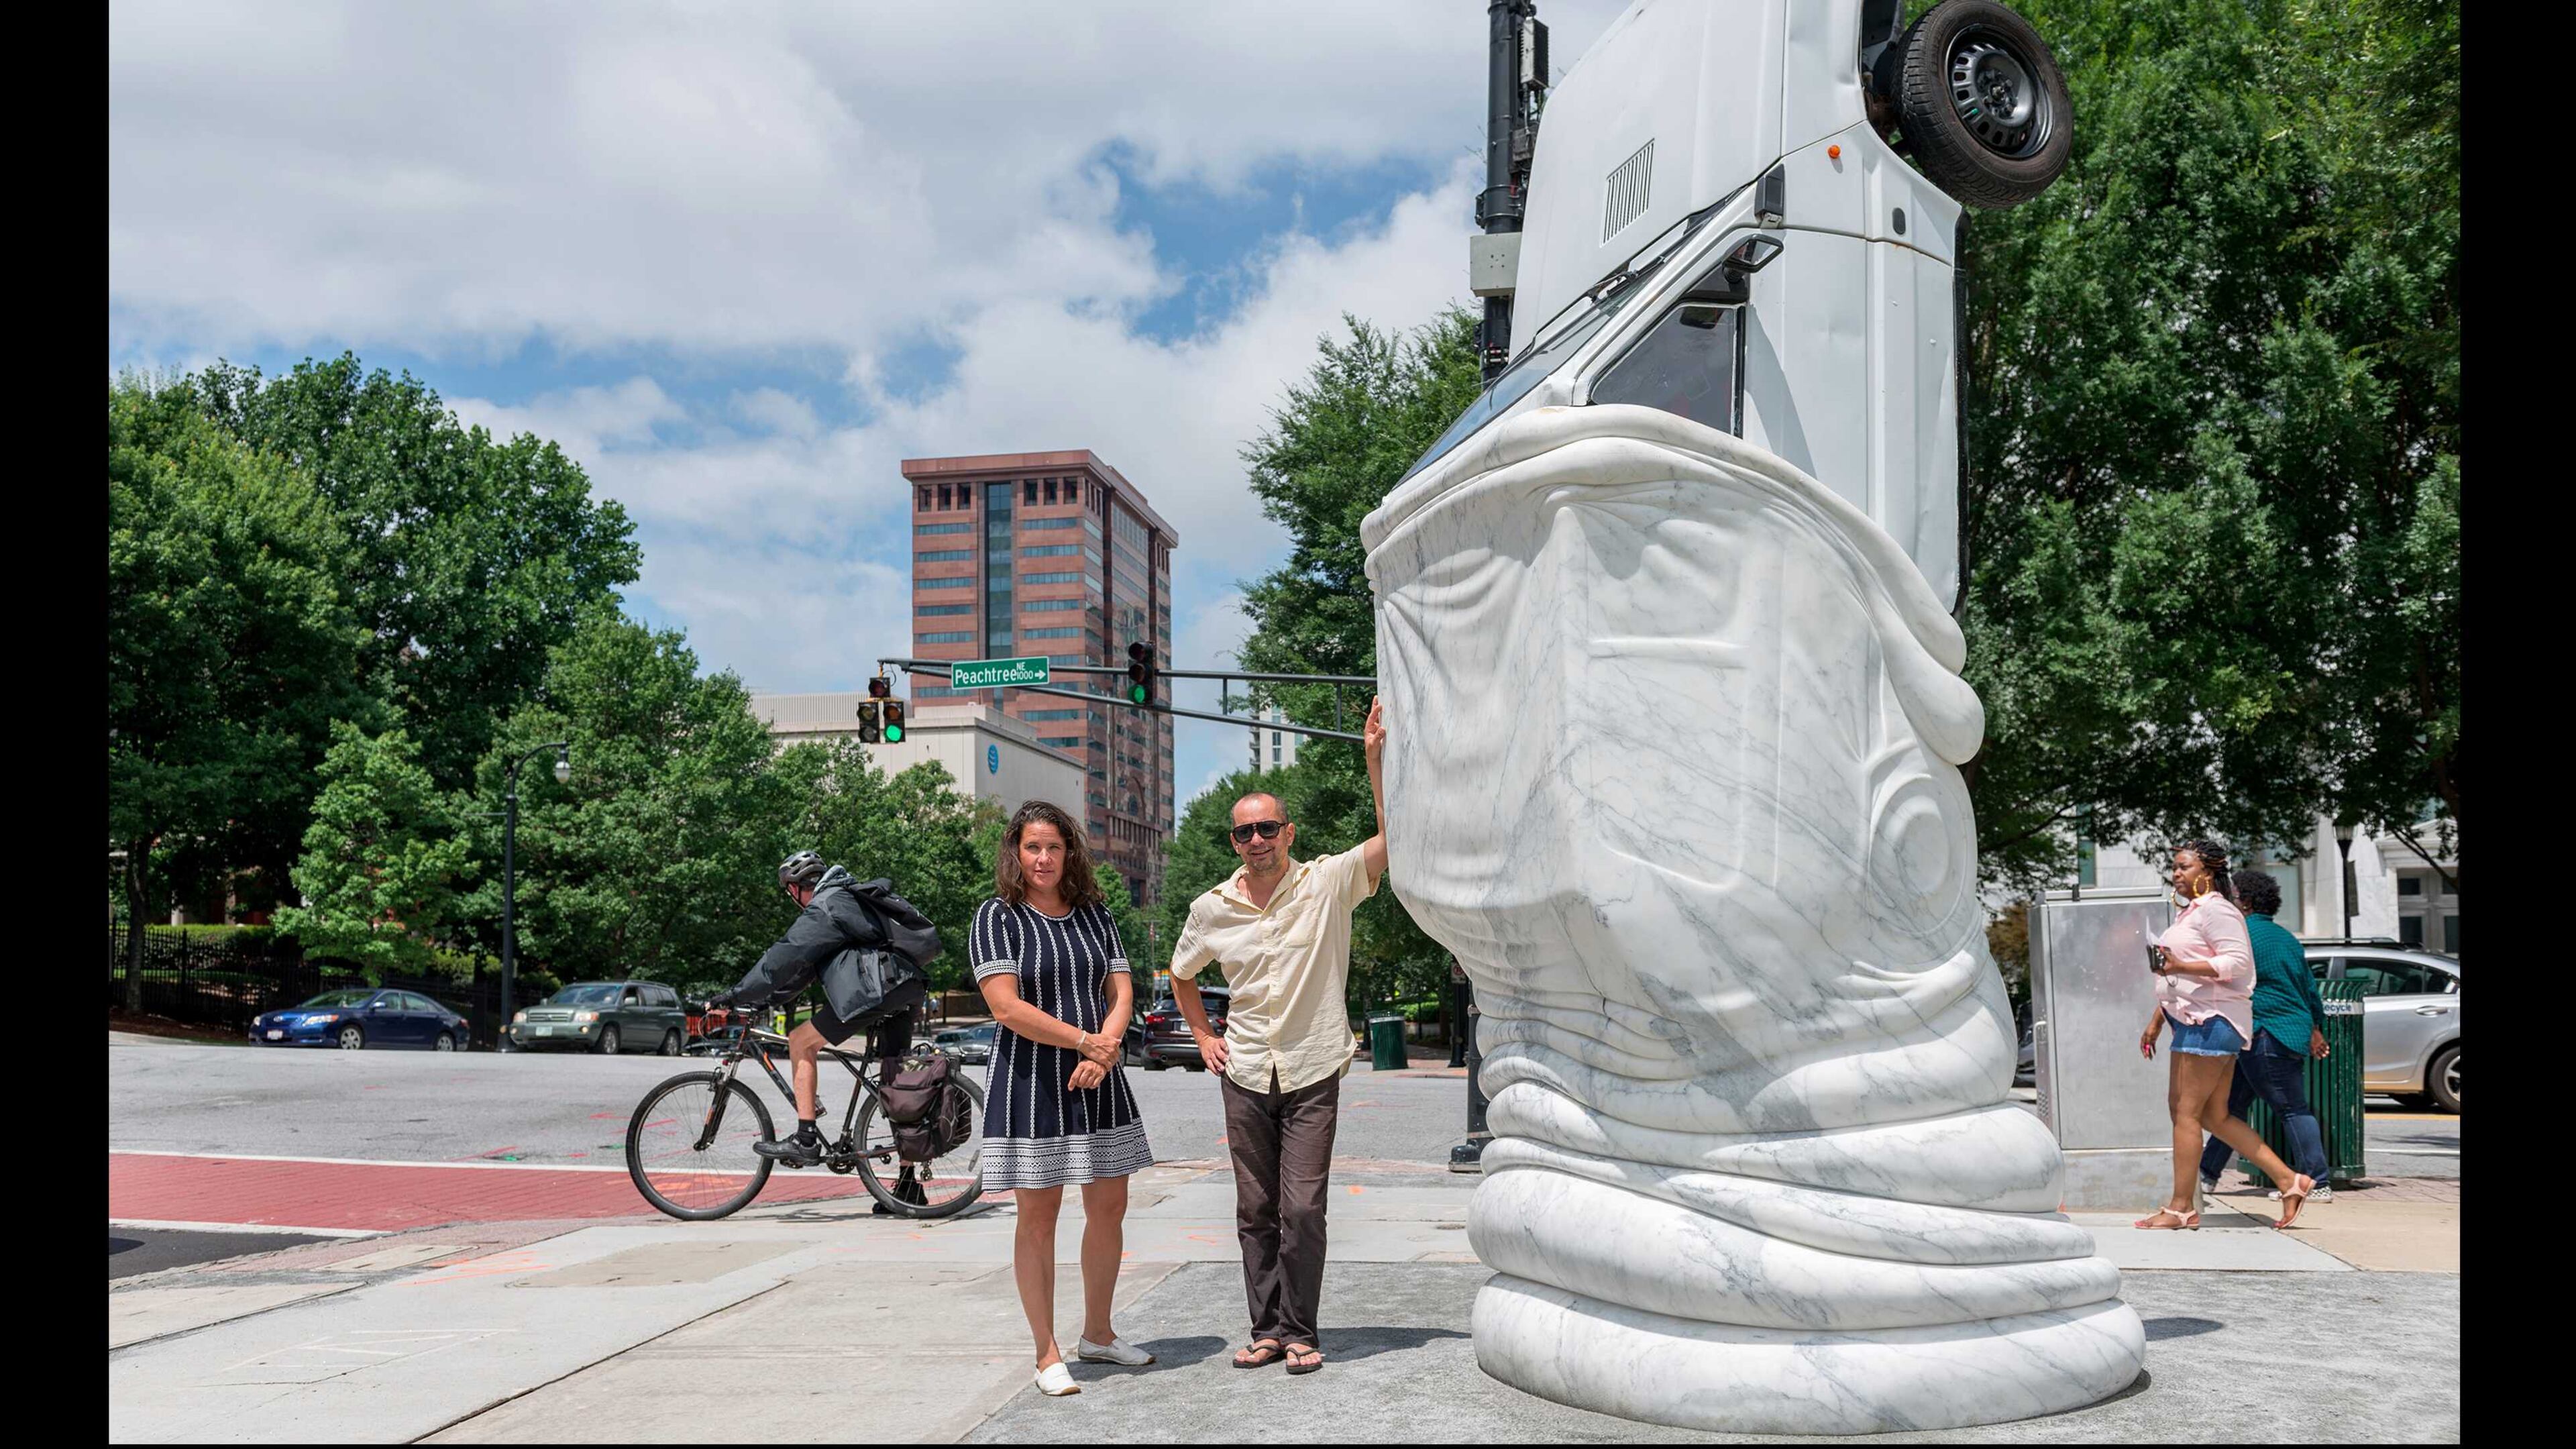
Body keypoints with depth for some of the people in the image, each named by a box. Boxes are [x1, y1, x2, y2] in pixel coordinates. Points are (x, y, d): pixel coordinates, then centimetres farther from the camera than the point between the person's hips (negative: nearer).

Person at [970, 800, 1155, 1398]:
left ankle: (1097, 1333, 26)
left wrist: (1103, 1055, -12)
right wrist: (1085, 1041, -15)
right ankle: (1048, 1354, 9)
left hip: (1097, 1082, 5)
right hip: (1029, 1083, -5)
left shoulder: (1094, 915, 11)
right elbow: (1007, 1007, -14)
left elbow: (1121, 993, 6)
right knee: (1038, 1214, 0)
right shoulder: (998, 917, -5)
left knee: (1109, 1207, 9)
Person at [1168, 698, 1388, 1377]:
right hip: (1244, 1074, 3)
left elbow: (1393, 835, -17)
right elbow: (1182, 976, 22)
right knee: (1255, 1210, 8)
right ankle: (1267, 1328, 18)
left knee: (1303, 1208, -6)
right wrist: (1204, 1036, 12)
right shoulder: (1212, 908, 4)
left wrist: (1375, 758, -23)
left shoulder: (1327, 883, -5)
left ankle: (1299, 1332, 7)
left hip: (1312, 1072, -3)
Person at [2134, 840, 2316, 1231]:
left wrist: (2180, 966, -26)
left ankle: (2180, 1207, -4)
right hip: (2193, 1023, 11)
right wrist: (2155, 1022, 26)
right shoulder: (2190, 913, 22)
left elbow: (2237, 962, -21)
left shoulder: (2216, 910, -9)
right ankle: (2289, 1181, 14)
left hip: (2211, 1022, -11)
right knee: (2214, 1116, 10)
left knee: (2187, 1112, -8)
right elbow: (2177, 980, 28)